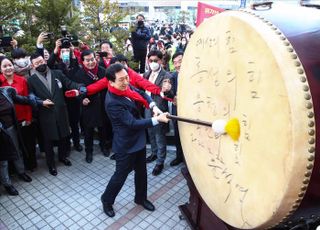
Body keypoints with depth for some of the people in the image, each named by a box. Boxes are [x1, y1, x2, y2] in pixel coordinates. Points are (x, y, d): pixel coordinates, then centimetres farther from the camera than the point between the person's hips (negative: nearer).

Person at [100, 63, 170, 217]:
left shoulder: (125, 87, -6)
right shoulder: (112, 102, -29)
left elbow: (142, 94, 10)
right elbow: (133, 123, -29)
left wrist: (153, 106, -10)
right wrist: (157, 120, -29)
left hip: (139, 139, 8)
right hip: (126, 144, -8)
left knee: (141, 171, 20)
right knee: (121, 174, 9)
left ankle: (141, 198, 42)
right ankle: (107, 200, 35)